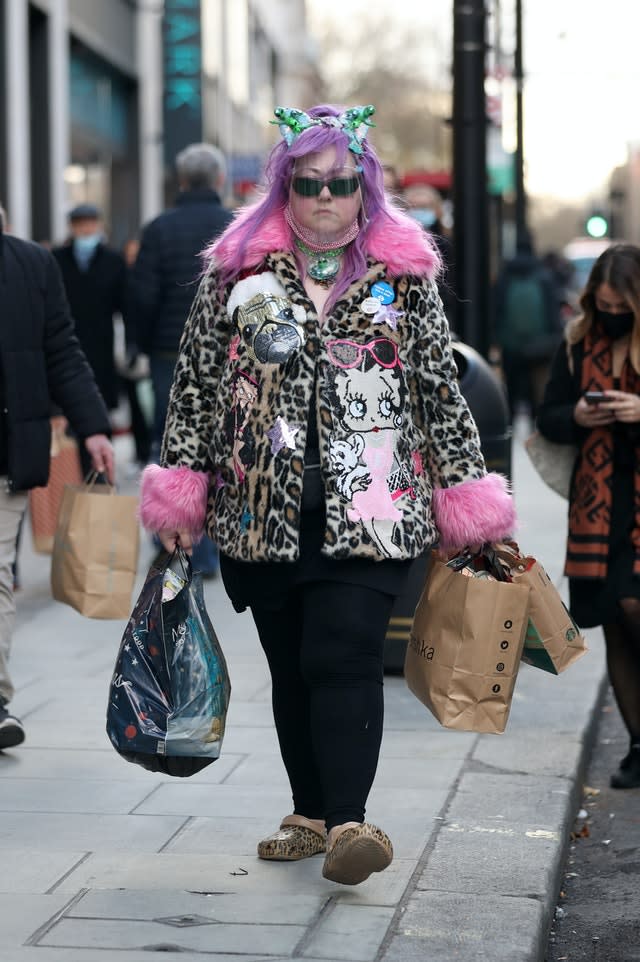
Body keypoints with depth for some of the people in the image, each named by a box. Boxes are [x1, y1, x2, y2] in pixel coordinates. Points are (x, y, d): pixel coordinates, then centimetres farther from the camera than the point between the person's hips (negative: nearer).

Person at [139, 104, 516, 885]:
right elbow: (195, 382, 9)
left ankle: (347, 820, -13)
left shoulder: (405, 274, 6)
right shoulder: (236, 267, 7)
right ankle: (311, 812, 22)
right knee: (290, 668, 10)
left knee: (345, 661, -13)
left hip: (370, 511, -2)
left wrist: (464, 499, 5)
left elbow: (440, 388, 8)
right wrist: (180, 489, 5)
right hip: (261, 511, 2)